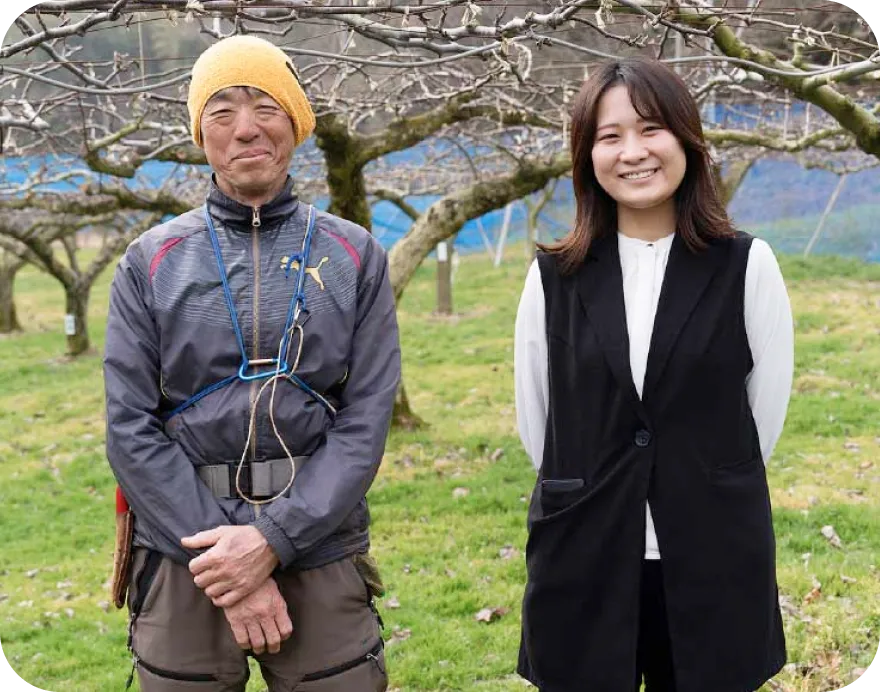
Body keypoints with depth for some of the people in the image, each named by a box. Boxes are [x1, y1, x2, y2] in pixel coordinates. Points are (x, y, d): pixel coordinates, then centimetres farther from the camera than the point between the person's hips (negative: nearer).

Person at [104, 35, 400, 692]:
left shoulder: (355, 256, 2)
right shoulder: (151, 262, 2)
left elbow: (366, 421, -4)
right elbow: (131, 428, -4)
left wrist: (273, 539, -15)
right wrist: (223, 561, -12)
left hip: (321, 554, 0)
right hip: (183, 561, 0)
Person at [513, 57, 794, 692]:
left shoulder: (746, 265, -2)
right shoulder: (555, 276, 1)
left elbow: (766, 409, 4)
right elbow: (533, 421, 8)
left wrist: (701, 493, 8)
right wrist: (586, 499, 10)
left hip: (715, 564, 0)